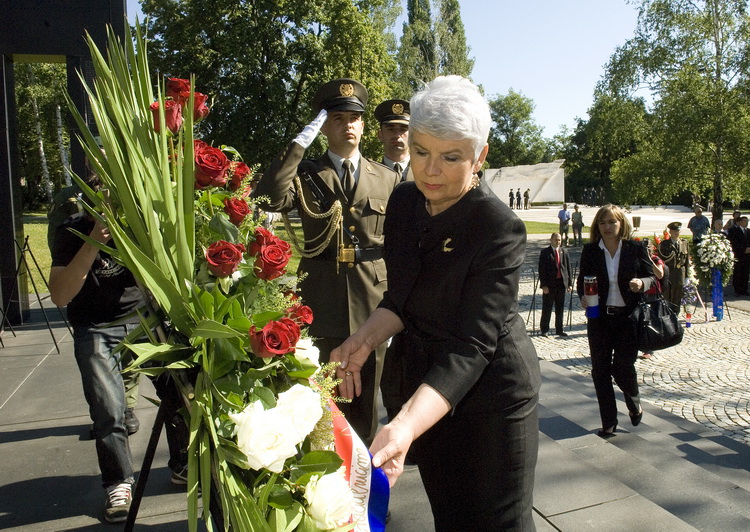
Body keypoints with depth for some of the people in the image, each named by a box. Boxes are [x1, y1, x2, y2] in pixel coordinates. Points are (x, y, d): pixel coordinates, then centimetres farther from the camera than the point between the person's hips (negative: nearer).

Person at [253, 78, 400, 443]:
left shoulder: (388, 180, 9)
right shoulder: (305, 175, 4)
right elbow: (267, 200, -17)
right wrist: (299, 144, -16)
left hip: (372, 301, 1)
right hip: (323, 302, -1)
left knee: (366, 397, 12)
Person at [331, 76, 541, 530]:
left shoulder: (500, 228, -25)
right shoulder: (404, 203, -6)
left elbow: (472, 346, -32)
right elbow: (401, 300, 2)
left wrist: (405, 426, -44)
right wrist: (365, 340, -17)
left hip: (490, 389, -5)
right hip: (425, 378, 6)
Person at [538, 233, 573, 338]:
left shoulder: (564, 253, 9)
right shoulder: (545, 252, -4)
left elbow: (569, 269, 10)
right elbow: (542, 270, -8)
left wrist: (570, 283, 4)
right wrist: (544, 285, -14)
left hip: (562, 283, 4)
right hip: (549, 285, -4)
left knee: (560, 309, 11)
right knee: (547, 308, 3)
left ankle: (559, 330, 20)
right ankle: (544, 329, 14)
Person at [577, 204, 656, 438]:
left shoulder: (636, 249, -2)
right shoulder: (590, 251, 2)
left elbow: (651, 276, 5)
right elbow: (582, 280, 8)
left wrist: (642, 283, -17)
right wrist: (583, 297, -12)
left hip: (628, 318, -2)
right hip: (599, 319, 2)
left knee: (622, 368, -2)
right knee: (600, 371, 5)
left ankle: (634, 404, 33)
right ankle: (608, 423, 20)